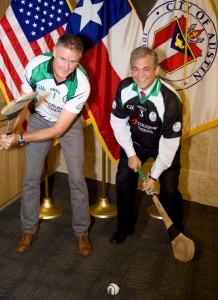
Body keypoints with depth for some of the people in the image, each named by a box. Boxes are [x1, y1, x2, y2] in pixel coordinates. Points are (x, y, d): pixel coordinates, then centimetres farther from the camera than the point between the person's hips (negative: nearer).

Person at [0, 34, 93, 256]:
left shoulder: (81, 85, -34)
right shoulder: (35, 66, -29)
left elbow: (59, 130, -31)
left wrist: (21, 139, -37)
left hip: (68, 123, -1)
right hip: (39, 119, 2)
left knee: (77, 178, -4)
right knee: (31, 177, 2)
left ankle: (81, 232, 16)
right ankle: (29, 229, 21)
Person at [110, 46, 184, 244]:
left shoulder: (170, 99, -34)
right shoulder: (124, 88, -23)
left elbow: (170, 141, -26)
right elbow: (118, 122, -8)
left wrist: (154, 175, -20)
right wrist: (131, 154, -10)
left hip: (164, 145, -3)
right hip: (135, 141, 3)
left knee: (169, 189, -8)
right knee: (123, 179, -2)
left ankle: (177, 231, 22)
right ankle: (125, 227, 22)